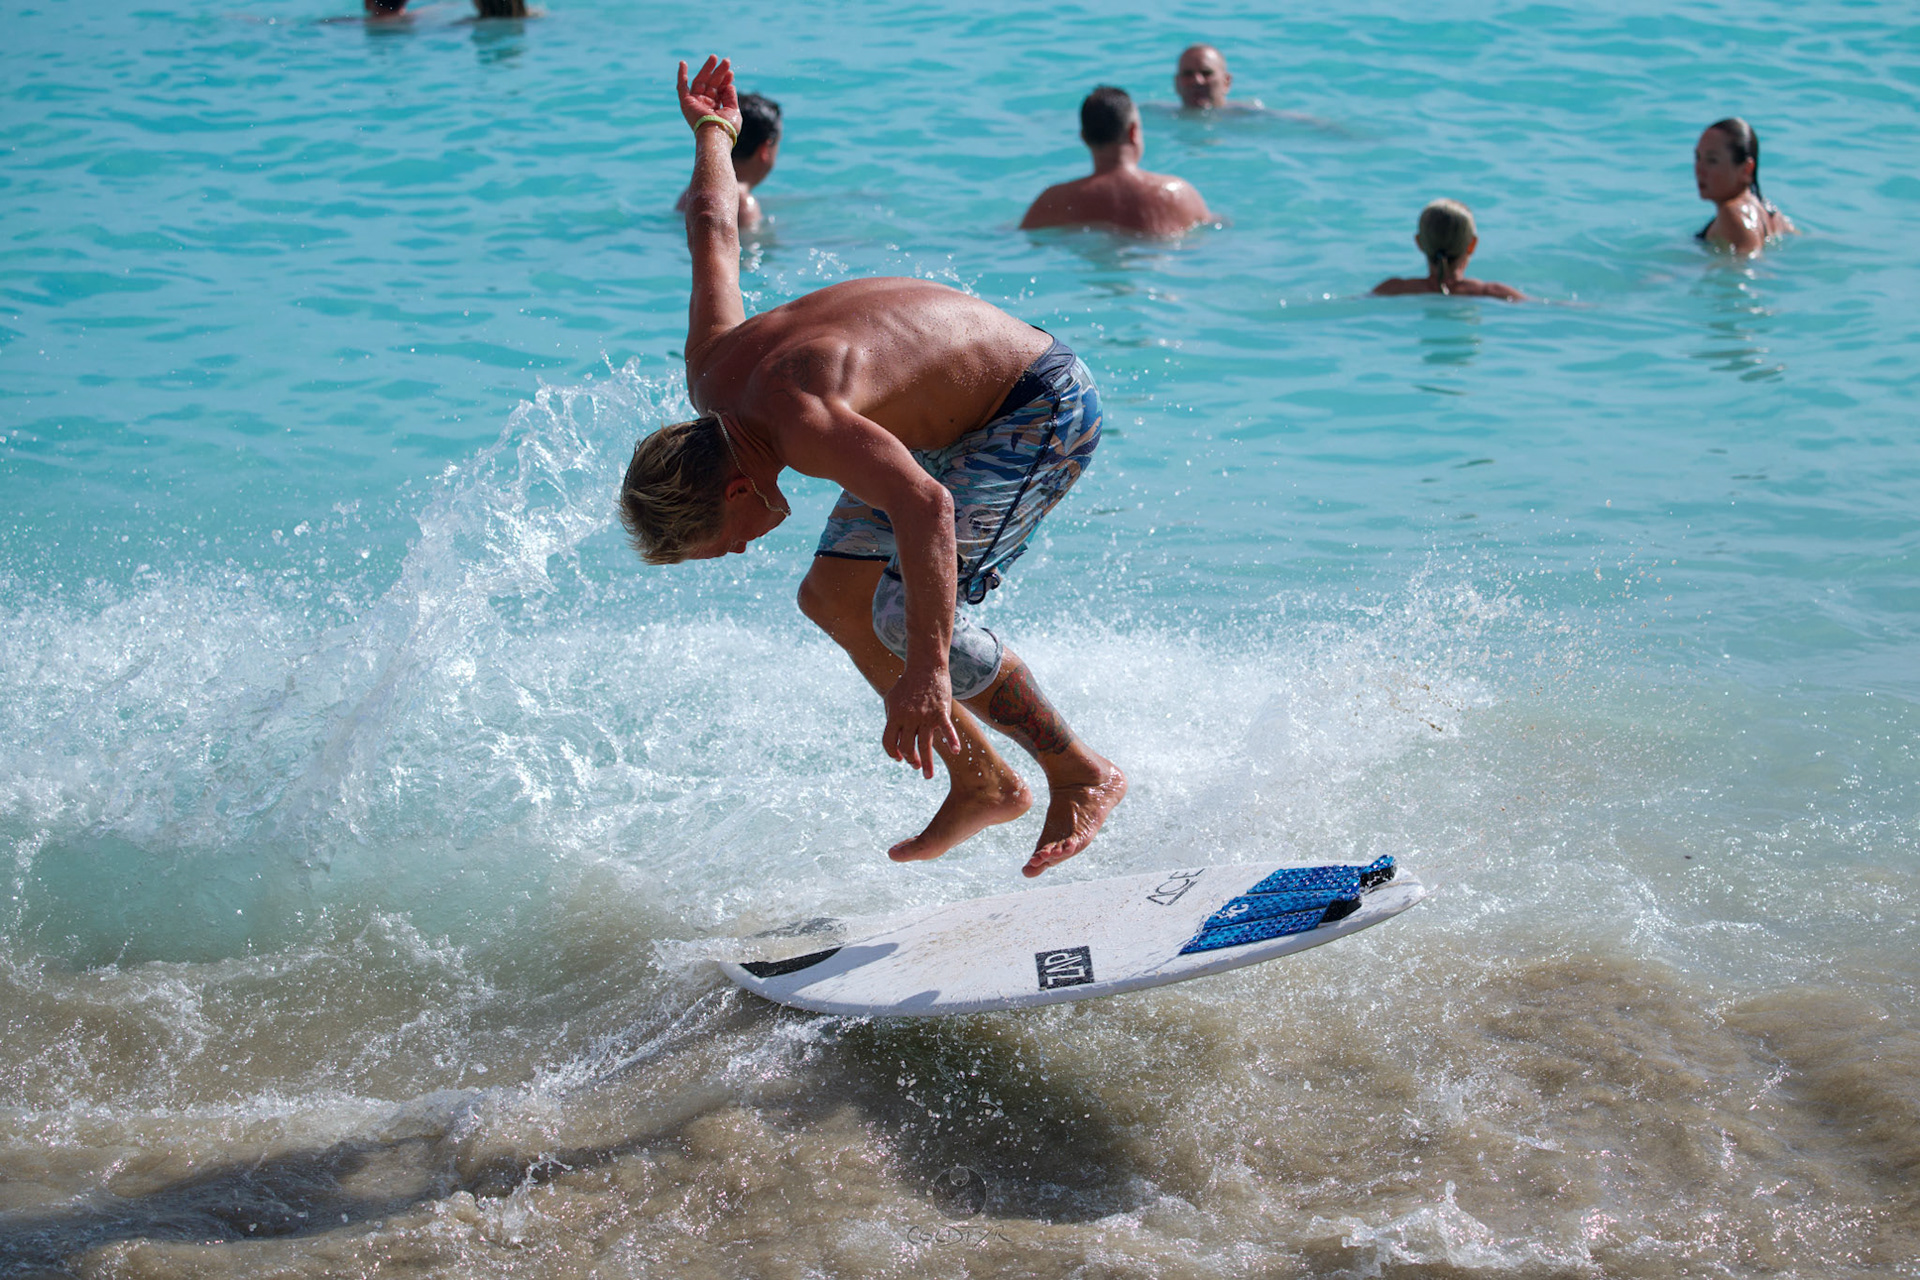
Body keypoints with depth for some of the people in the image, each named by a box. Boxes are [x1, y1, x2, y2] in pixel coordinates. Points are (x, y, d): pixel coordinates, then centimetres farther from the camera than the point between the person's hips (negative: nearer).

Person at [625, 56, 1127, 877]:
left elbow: (927, 505, -50)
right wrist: (711, 131, 27)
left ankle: (1082, 776, -6)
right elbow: (713, 231, 7)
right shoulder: (710, 380, -8)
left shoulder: (800, 420, -36)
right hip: (953, 422, 10)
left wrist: (927, 671, -58)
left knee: (907, 616, -22)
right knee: (833, 597, 4)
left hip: (1043, 410, -10)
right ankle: (983, 785, 13)